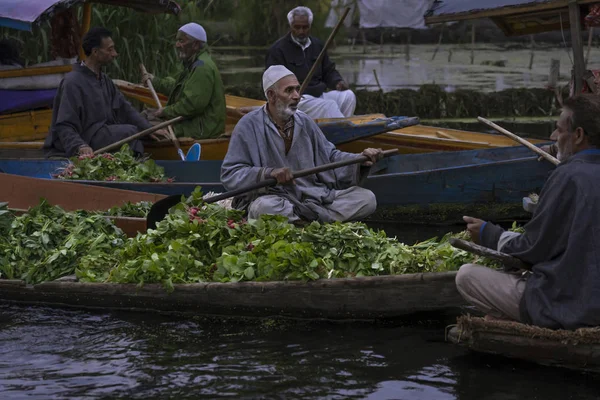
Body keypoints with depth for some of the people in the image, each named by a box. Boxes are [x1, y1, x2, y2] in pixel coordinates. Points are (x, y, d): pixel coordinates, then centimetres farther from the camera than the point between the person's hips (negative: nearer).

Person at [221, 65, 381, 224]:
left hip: (313, 196, 6)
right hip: (274, 198, -6)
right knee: (264, 207, -41)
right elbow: (229, 175, -10)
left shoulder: (305, 122, 13)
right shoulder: (249, 125, -4)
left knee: (366, 198, -11)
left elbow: (330, 156, 20)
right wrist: (268, 173, -25)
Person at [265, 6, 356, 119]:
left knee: (348, 95, -18)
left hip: (319, 95, 7)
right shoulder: (277, 50, -3)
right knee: (329, 106, -30)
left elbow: (329, 71, 26)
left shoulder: (317, 45, 17)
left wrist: (338, 82, 1)